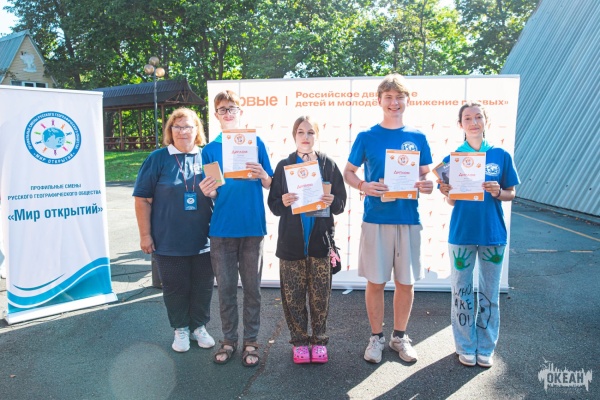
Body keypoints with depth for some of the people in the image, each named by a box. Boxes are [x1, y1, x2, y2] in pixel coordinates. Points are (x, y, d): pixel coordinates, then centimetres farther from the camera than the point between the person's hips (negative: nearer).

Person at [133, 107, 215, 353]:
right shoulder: (158, 158, -3)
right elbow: (142, 199, -3)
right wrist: (145, 234, -7)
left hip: (203, 240, 2)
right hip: (169, 241, -2)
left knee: (203, 286, 12)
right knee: (175, 287, 11)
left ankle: (199, 327, 33)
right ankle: (181, 330, 31)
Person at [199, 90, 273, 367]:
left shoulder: (256, 143, 3)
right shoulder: (210, 149, 6)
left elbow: (270, 185, 4)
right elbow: (211, 192, 6)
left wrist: (263, 176, -17)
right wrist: (207, 191, -16)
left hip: (253, 226, -1)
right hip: (222, 228, 1)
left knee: (252, 287, 7)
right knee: (225, 288, 8)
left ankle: (251, 341, 20)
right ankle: (229, 339, 24)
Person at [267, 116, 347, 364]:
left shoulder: (328, 165, 5)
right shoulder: (284, 166, 6)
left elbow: (341, 202, 5)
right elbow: (273, 205, 3)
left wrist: (332, 202, -17)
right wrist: (283, 202, -18)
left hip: (320, 240, 0)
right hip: (291, 241, 1)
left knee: (320, 295, 5)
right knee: (293, 295, 6)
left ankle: (319, 340, 23)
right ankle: (299, 341, 23)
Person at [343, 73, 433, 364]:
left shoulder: (417, 138, 6)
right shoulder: (366, 137, 1)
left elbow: (426, 175, 12)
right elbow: (348, 172, 6)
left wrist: (427, 186, -11)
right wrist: (363, 186, -15)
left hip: (408, 219, 2)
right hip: (376, 219, -2)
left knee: (406, 281, 9)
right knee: (375, 281, 5)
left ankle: (400, 336, 28)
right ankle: (376, 337, 24)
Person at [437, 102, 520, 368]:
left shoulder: (501, 156, 1)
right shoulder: (452, 158, 0)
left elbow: (511, 194, 5)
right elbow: (451, 202, 1)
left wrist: (498, 192, -16)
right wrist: (448, 194, -21)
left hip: (493, 234, 1)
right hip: (462, 234, 0)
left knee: (489, 293, 11)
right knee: (462, 292, 8)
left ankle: (486, 348, 27)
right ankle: (466, 346, 24)